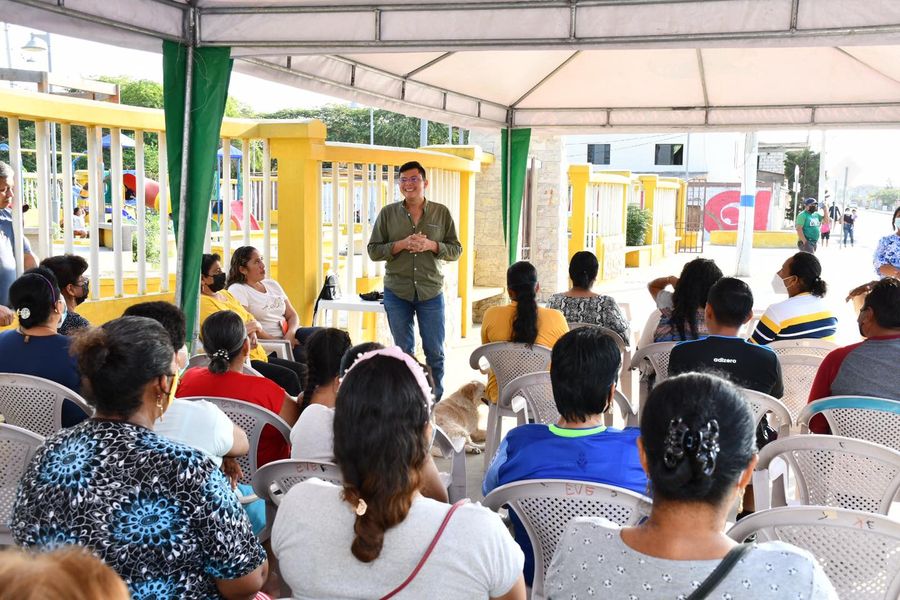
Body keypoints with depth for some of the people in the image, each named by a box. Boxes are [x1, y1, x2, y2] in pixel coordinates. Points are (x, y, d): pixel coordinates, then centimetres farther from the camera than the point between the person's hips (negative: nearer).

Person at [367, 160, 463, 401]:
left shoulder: (441, 213, 4)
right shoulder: (388, 213, 3)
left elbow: (456, 250, 4)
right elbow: (373, 250, 1)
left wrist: (431, 245, -14)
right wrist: (401, 244, -15)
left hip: (431, 292, 0)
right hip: (397, 292, 0)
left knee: (435, 352, 4)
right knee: (403, 351, 9)